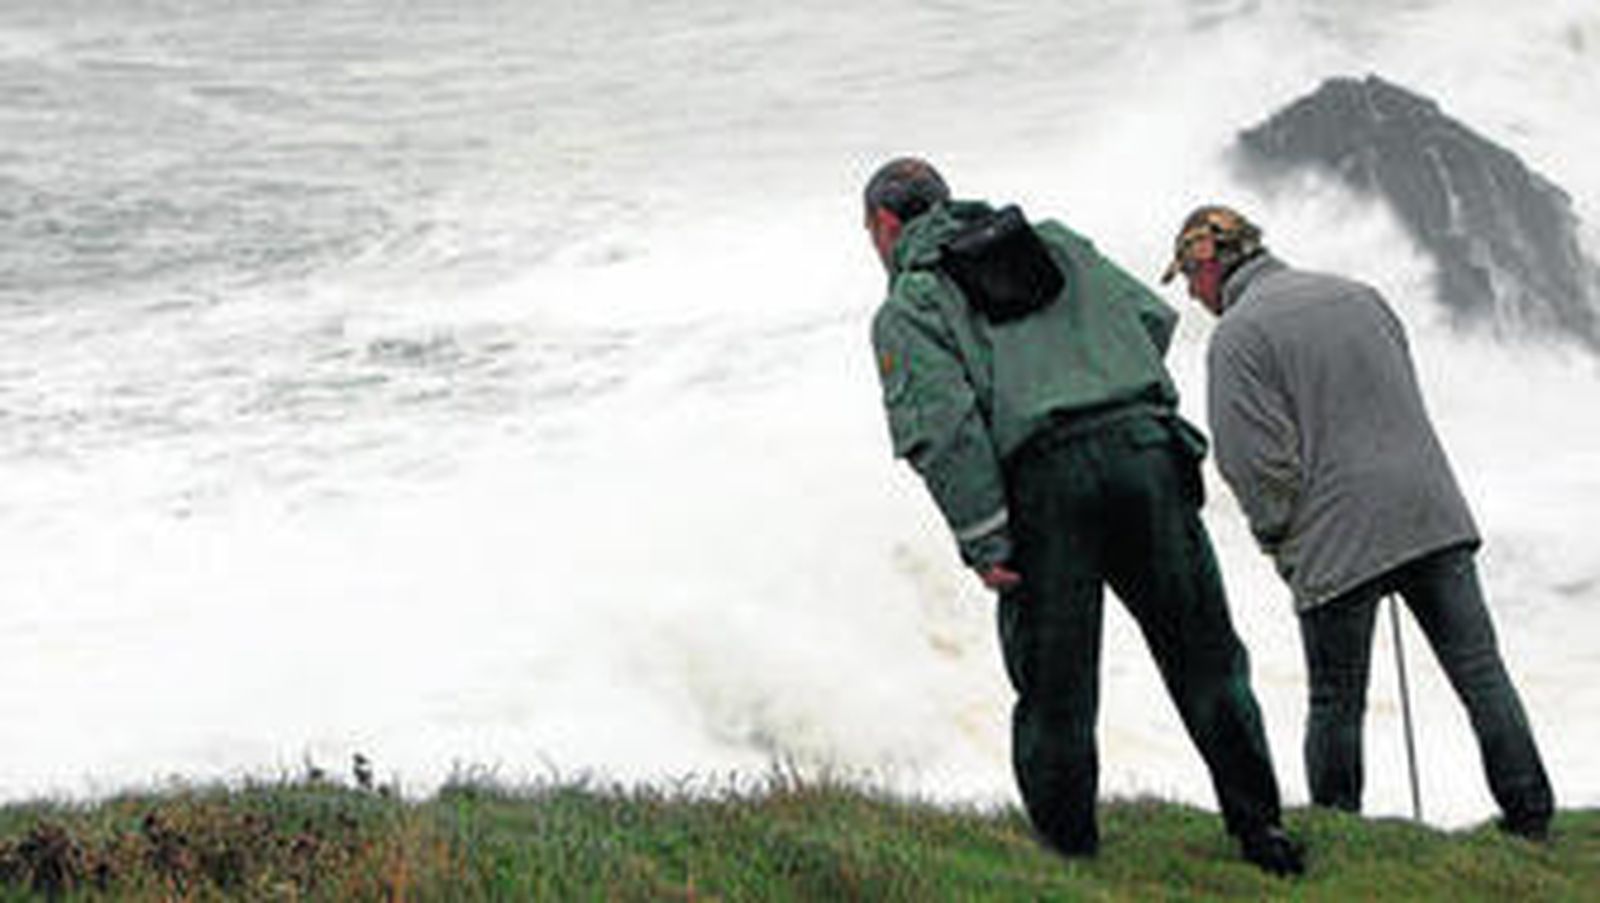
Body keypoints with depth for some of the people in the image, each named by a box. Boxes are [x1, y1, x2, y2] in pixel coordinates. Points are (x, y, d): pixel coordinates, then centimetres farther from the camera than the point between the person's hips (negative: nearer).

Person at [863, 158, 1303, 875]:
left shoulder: (906, 307, 8)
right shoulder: (1055, 243, 24)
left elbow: (940, 422, -7)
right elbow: (1151, 316, 19)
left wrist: (983, 541, -9)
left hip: (1040, 483, -3)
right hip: (1142, 447, 3)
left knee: (1054, 694, 7)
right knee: (1203, 655, 10)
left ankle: (1070, 857, 11)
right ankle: (1259, 827, 9)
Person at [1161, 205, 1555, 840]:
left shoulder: (1237, 335, -5)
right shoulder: (1356, 295, 16)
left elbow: (1255, 459, -10)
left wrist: (1277, 537, 5)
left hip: (1337, 541, -5)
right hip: (1434, 515, 5)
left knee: (1336, 703, 5)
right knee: (1480, 670, 6)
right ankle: (1530, 818, 6)